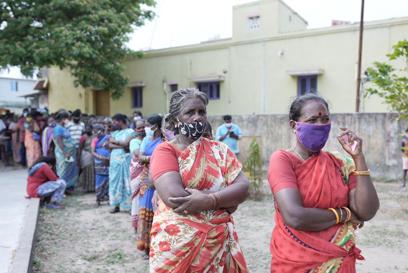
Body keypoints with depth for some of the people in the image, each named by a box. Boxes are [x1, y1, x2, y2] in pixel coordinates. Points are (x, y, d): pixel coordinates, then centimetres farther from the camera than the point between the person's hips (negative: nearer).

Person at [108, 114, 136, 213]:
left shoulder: (130, 132, -3)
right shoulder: (114, 132, 14)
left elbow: (126, 144, -16)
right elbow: (110, 145, 2)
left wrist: (115, 141, -3)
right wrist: (121, 146, -13)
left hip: (125, 161, -6)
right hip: (114, 161, 6)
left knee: (126, 183, -3)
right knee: (115, 182, 7)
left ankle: (129, 206, 1)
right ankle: (117, 205, 14)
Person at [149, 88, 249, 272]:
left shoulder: (220, 149, 5)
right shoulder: (165, 151, -6)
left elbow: (242, 187, -5)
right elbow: (173, 195, -20)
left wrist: (209, 200, -22)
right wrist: (225, 198, -13)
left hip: (219, 242, 3)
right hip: (176, 244, -3)